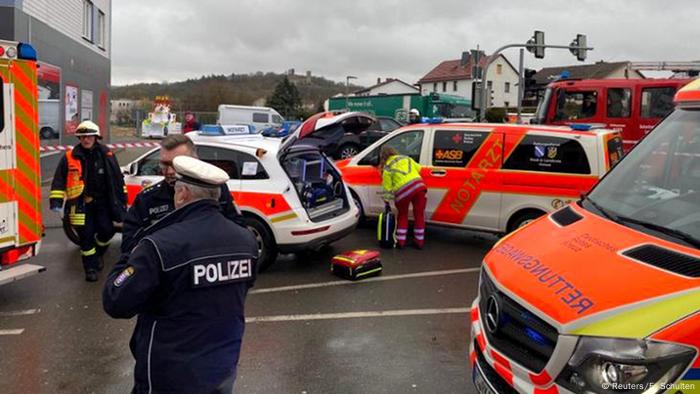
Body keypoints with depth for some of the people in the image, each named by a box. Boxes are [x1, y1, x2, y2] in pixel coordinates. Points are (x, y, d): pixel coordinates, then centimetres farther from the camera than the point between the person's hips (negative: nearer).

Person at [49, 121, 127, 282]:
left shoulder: (106, 155, 3)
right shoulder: (69, 158, -1)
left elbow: (117, 178, 8)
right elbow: (59, 180, -1)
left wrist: (122, 199, 9)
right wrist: (56, 201, -12)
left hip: (102, 201, 1)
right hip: (81, 203, -1)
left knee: (107, 231, -1)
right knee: (86, 235, 0)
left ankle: (98, 254, 29)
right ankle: (90, 267, 12)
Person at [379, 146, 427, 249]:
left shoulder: (387, 168, 7)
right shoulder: (406, 158, 20)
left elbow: (387, 187, 6)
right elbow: (418, 168, 23)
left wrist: (386, 200, 14)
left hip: (403, 191, -3)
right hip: (418, 185, 3)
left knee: (402, 215, 18)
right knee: (419, 215, 13)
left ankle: (401, 241, 19)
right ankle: (419, 241, 18)